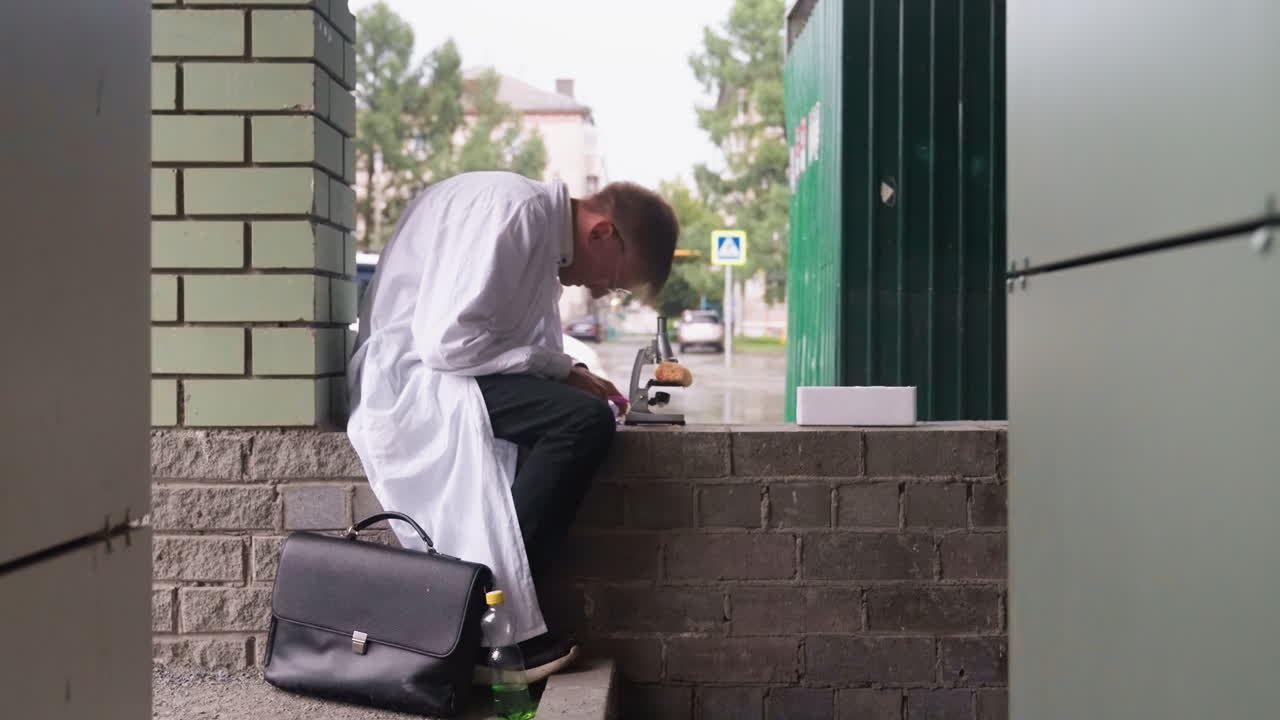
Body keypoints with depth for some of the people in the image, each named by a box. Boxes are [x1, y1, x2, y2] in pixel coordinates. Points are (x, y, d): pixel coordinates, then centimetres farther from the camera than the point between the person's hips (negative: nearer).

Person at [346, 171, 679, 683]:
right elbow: (446, 339, -25)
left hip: (444, 373, 10)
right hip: (409, 376, -10)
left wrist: (566, 374, -1)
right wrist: (558, 369, -16)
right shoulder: (514, 208, -17)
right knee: (584, 420, -23)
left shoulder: (546, 232, 13)